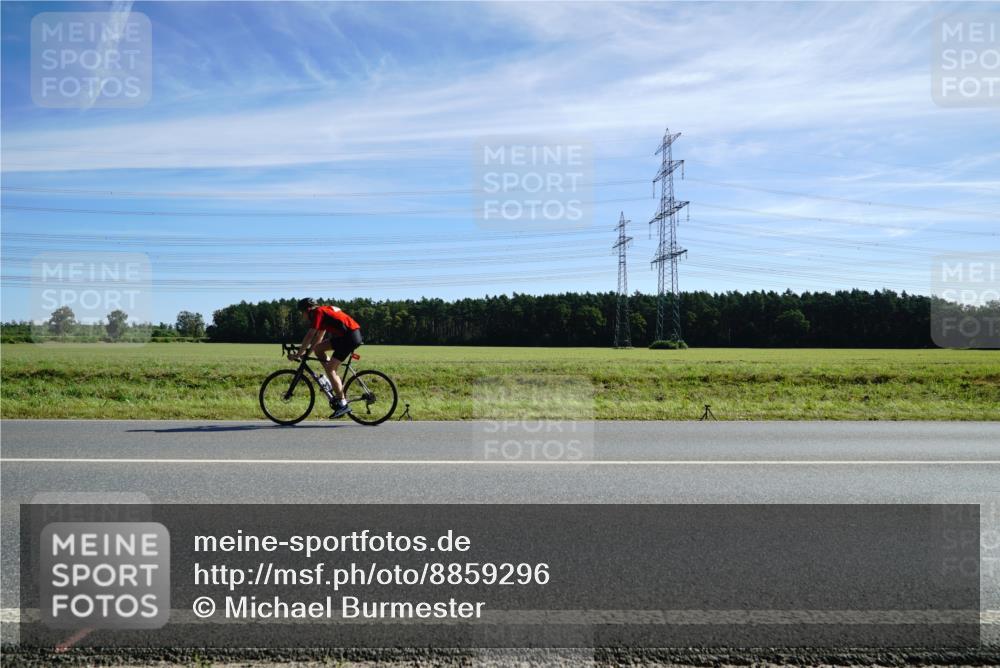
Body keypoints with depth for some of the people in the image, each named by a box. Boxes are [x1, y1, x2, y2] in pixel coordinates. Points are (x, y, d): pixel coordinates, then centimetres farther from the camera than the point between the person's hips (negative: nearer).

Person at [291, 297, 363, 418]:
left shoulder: (318, 312, -6)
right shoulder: (323, 312, 22)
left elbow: (310, 336, -11)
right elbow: (319, 337, 25)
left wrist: (298, 354, -7)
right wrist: (307, 352, 23)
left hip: (351, 336, -9)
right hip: (345, 336, 9)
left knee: (330, 368, -9)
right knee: (318, 349, 11)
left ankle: (343, 404, -8)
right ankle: (338, 386, 10)